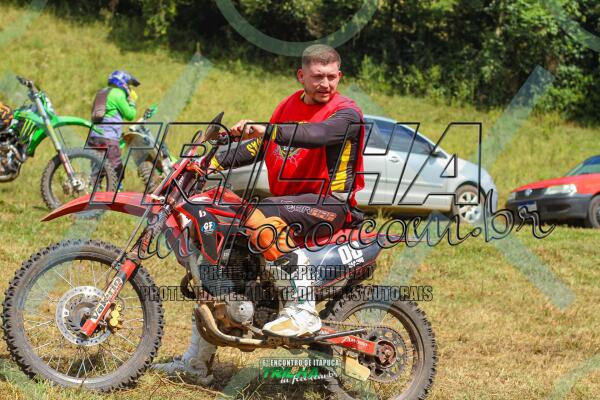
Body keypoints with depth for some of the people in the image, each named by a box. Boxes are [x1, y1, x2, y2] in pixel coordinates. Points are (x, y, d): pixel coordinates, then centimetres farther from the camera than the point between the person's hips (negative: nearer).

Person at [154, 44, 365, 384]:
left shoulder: (346, 113, -9)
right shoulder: (290, 106, 15)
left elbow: (318, 134, -29)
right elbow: (258, 148, 21)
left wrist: (268, 130, -40)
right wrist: (213, 163, 10)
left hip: (331, 204, -9)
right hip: (288, 203, 9)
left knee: (260, 218, -35)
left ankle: (304, 311, -38)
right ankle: (198, 361, 15)